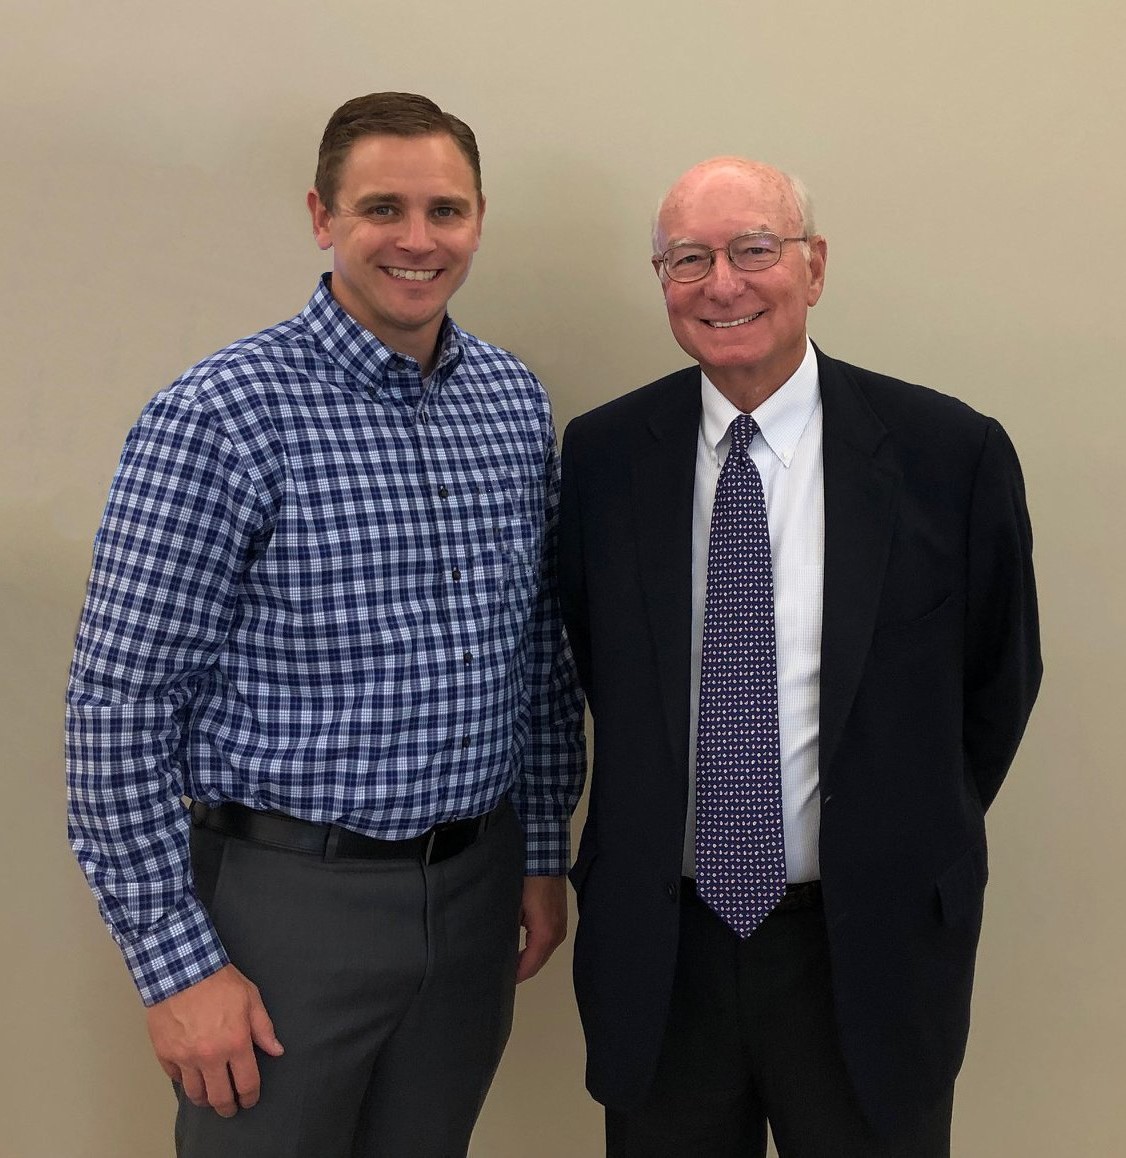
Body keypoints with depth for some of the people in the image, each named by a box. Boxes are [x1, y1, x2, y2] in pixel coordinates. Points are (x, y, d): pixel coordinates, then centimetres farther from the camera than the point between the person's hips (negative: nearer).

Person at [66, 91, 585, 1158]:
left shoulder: (516, 400, 3)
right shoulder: (222, 415, -15)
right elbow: (120, 706, -14)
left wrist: (545, 851, 11)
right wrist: (176, 960, -13)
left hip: (475, 889, 5)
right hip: (289, 897, -5)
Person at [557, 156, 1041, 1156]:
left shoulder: (951, 454, -9)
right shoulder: (603, 455, -3)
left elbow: (1000, 679, 3)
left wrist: (914, 842, 7)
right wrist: (658, 820, 6)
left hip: (869, 951, -1)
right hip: (655, 948, 2)